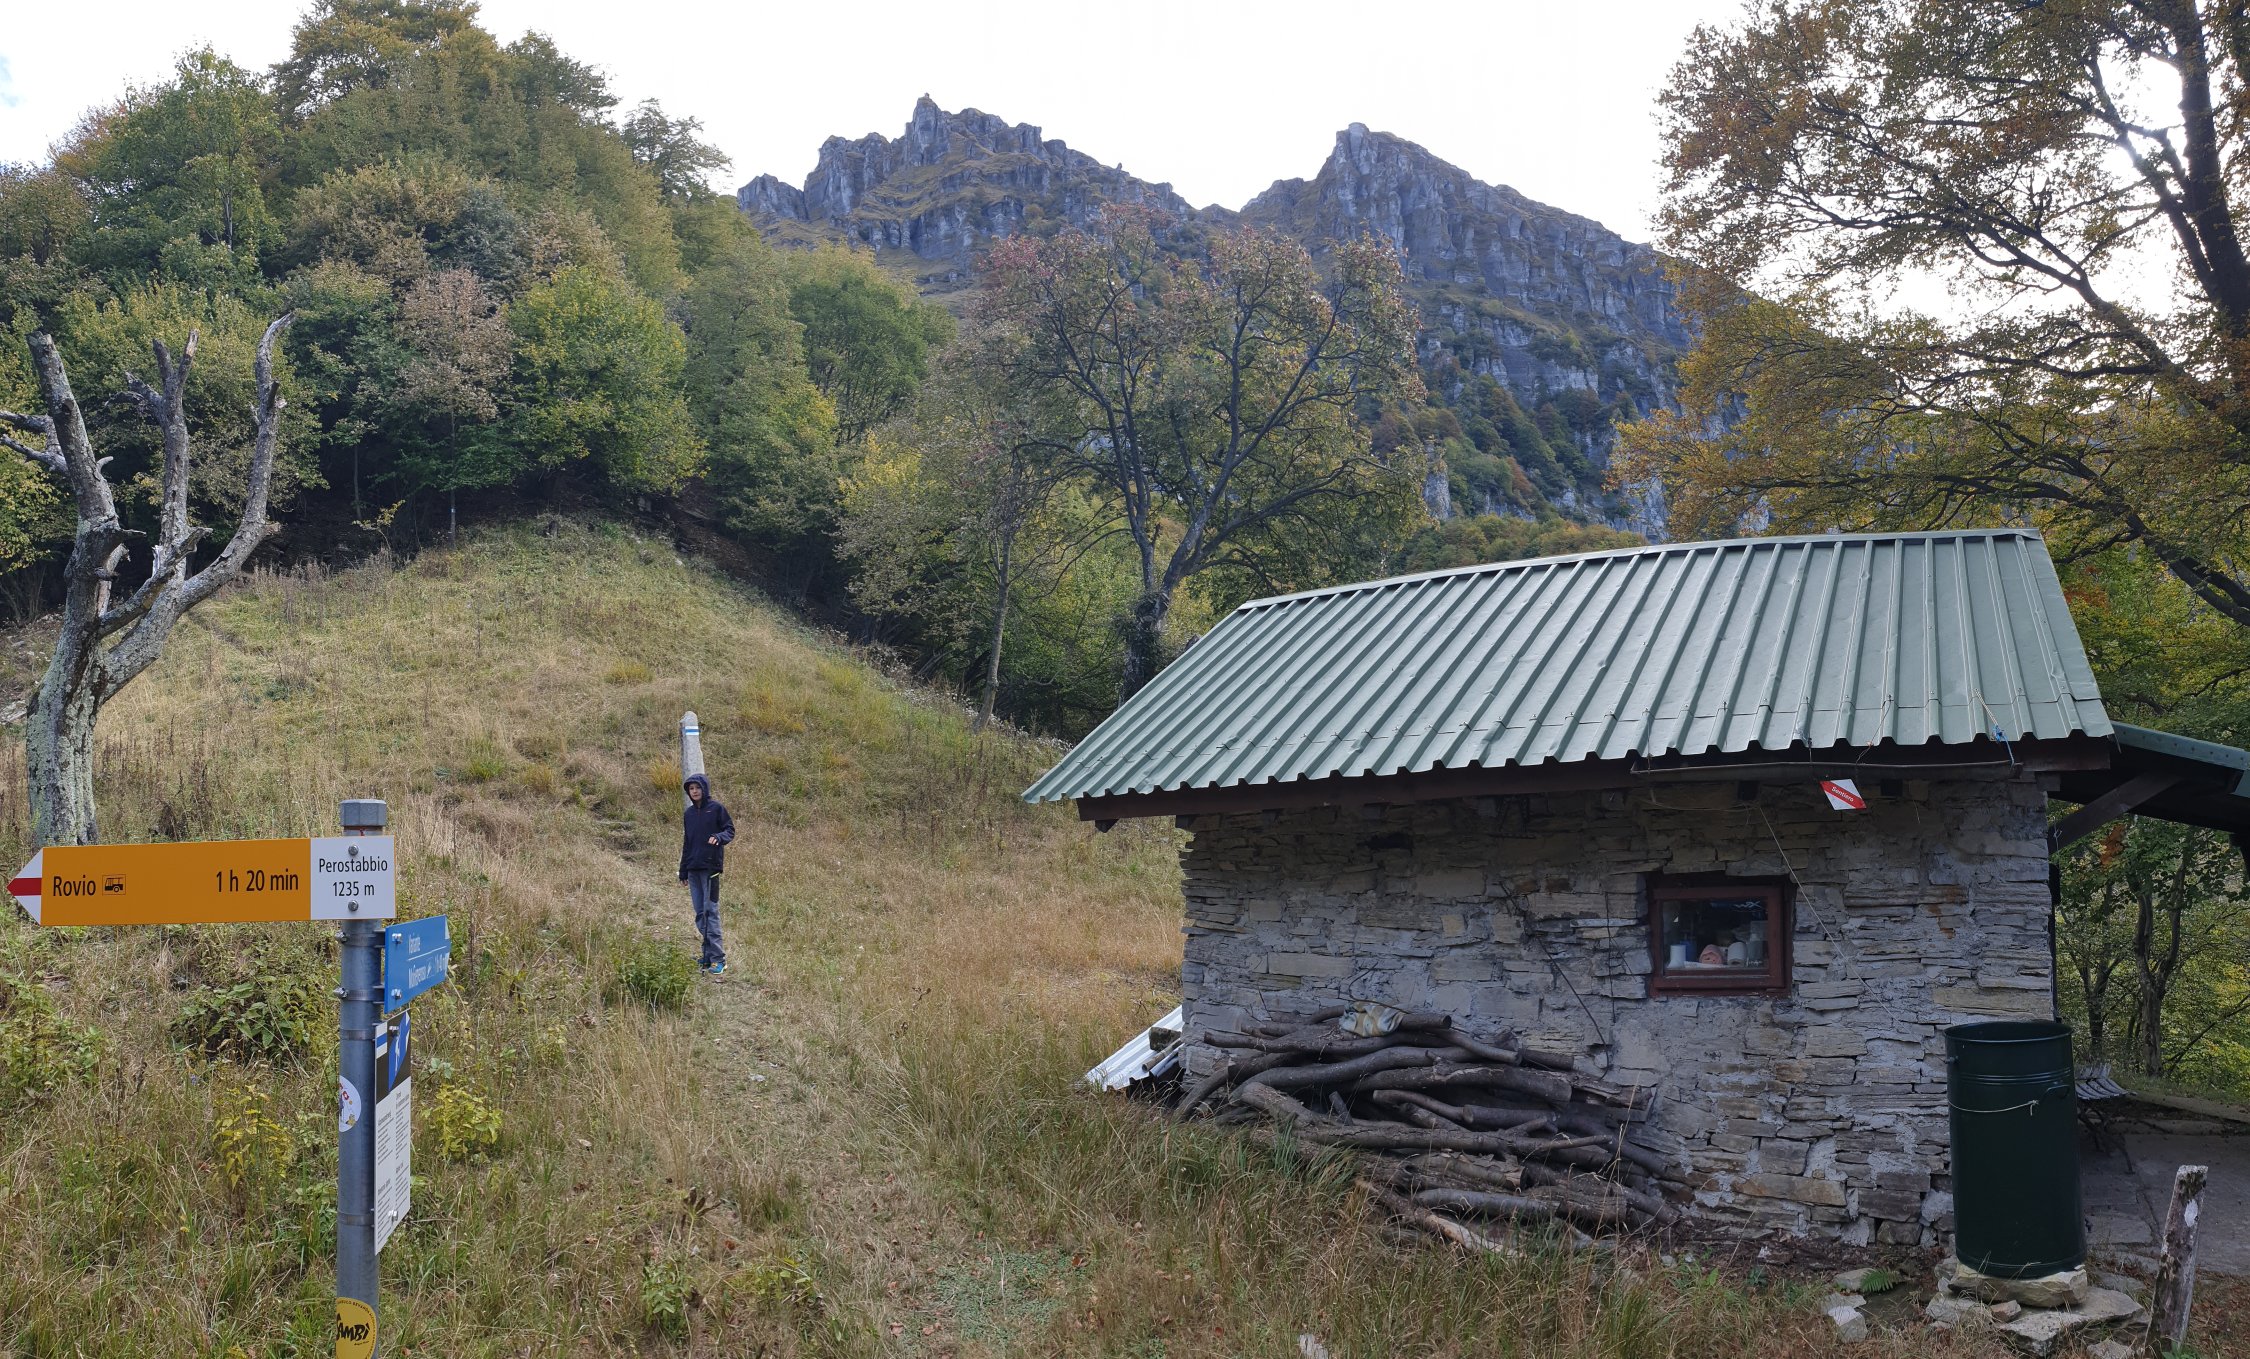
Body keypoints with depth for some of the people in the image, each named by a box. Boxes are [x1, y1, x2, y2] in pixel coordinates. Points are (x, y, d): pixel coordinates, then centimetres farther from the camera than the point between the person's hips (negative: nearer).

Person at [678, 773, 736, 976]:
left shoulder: (716, 808, -1)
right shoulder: (688, 814, 16)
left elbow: (730, 831, -2)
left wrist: (719, 837, -24)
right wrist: (683, 871, 18)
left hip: (711, 867, -6)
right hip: (694, 869, 6)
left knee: (711, 911, -11)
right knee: (700, 914, 6)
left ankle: (718, 959, -12)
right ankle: (709, 954, 11)